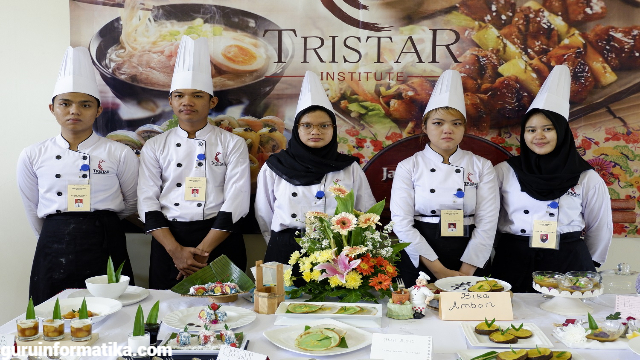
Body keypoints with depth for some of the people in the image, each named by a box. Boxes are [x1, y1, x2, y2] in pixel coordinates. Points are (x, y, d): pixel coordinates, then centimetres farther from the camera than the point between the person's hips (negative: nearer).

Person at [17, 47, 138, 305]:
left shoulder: (120, 154, -1)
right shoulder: (32, 156, 4)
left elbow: (131, 204, 11)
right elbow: (33, 211, 13)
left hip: (105, 249, -1)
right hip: (54, 252, 2)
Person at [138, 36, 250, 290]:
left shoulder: (233, 144, 2)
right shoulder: (154, 147, 7)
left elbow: (236, 203, -7)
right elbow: (147, 203, 1)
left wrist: (202, 250, -14)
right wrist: (176, 251, -12)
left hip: (220, 241, -1)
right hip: (168, 242, 2)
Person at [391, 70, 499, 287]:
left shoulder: (482, 167, 3)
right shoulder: (408, 167, -1)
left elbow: (487, 222, -4)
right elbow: (402, 223, -9)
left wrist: (464, 273, -14)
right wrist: (438, 270, -15)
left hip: (467, 257, 1)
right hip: (419, 263, -1)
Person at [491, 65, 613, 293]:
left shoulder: (587, 178, 2)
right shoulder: (504, 172, 1)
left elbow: (600, 229, 13)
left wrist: (588, 266, 17)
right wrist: (492, 260, 7)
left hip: (567, 264, 0)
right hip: (514, 263, 0)